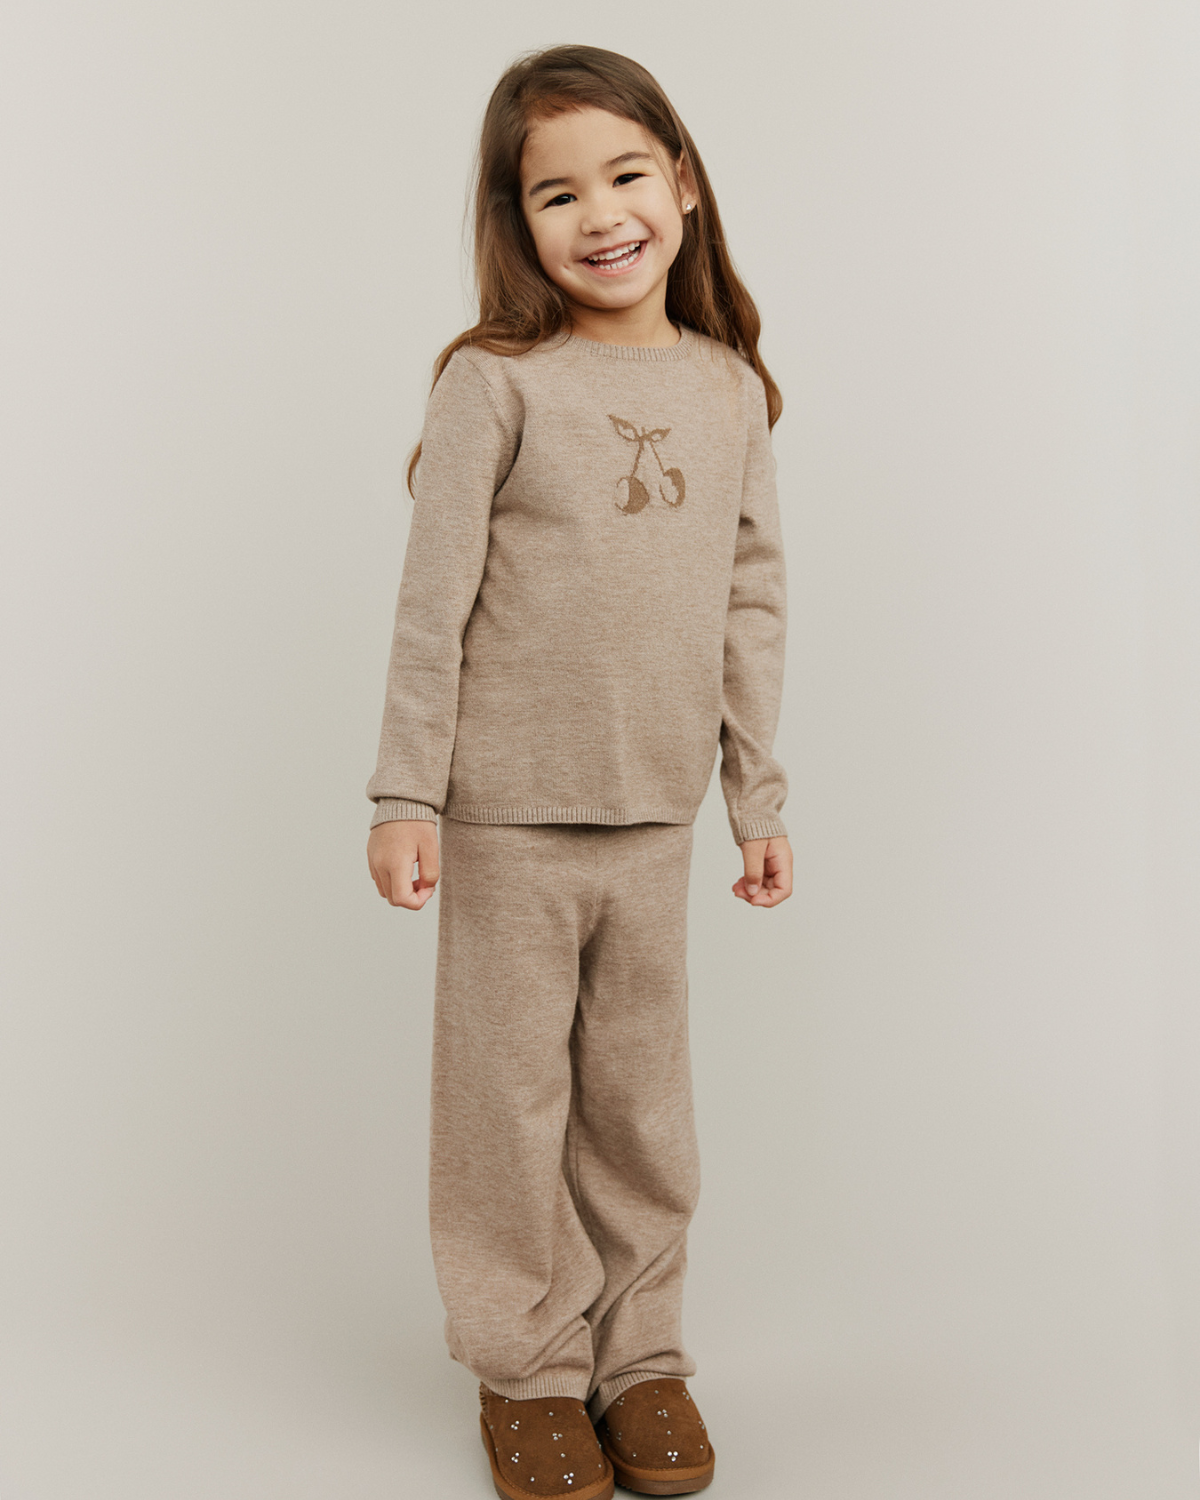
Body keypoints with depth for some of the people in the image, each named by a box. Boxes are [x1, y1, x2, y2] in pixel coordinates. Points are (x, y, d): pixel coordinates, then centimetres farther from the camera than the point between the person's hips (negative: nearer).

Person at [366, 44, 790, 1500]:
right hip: (508, 810, -3)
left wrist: (760, 797, 9)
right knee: (513, 1099, 7)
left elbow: (751, 606, 9)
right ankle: (527, 1362, 25)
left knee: (644, 1101, 12)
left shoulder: (731, 391, 6)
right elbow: (431, 603, -7)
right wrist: (405, 796, -8)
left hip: (656, 815, 3)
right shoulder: (495, 382, -7)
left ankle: (640, 1352, 30)